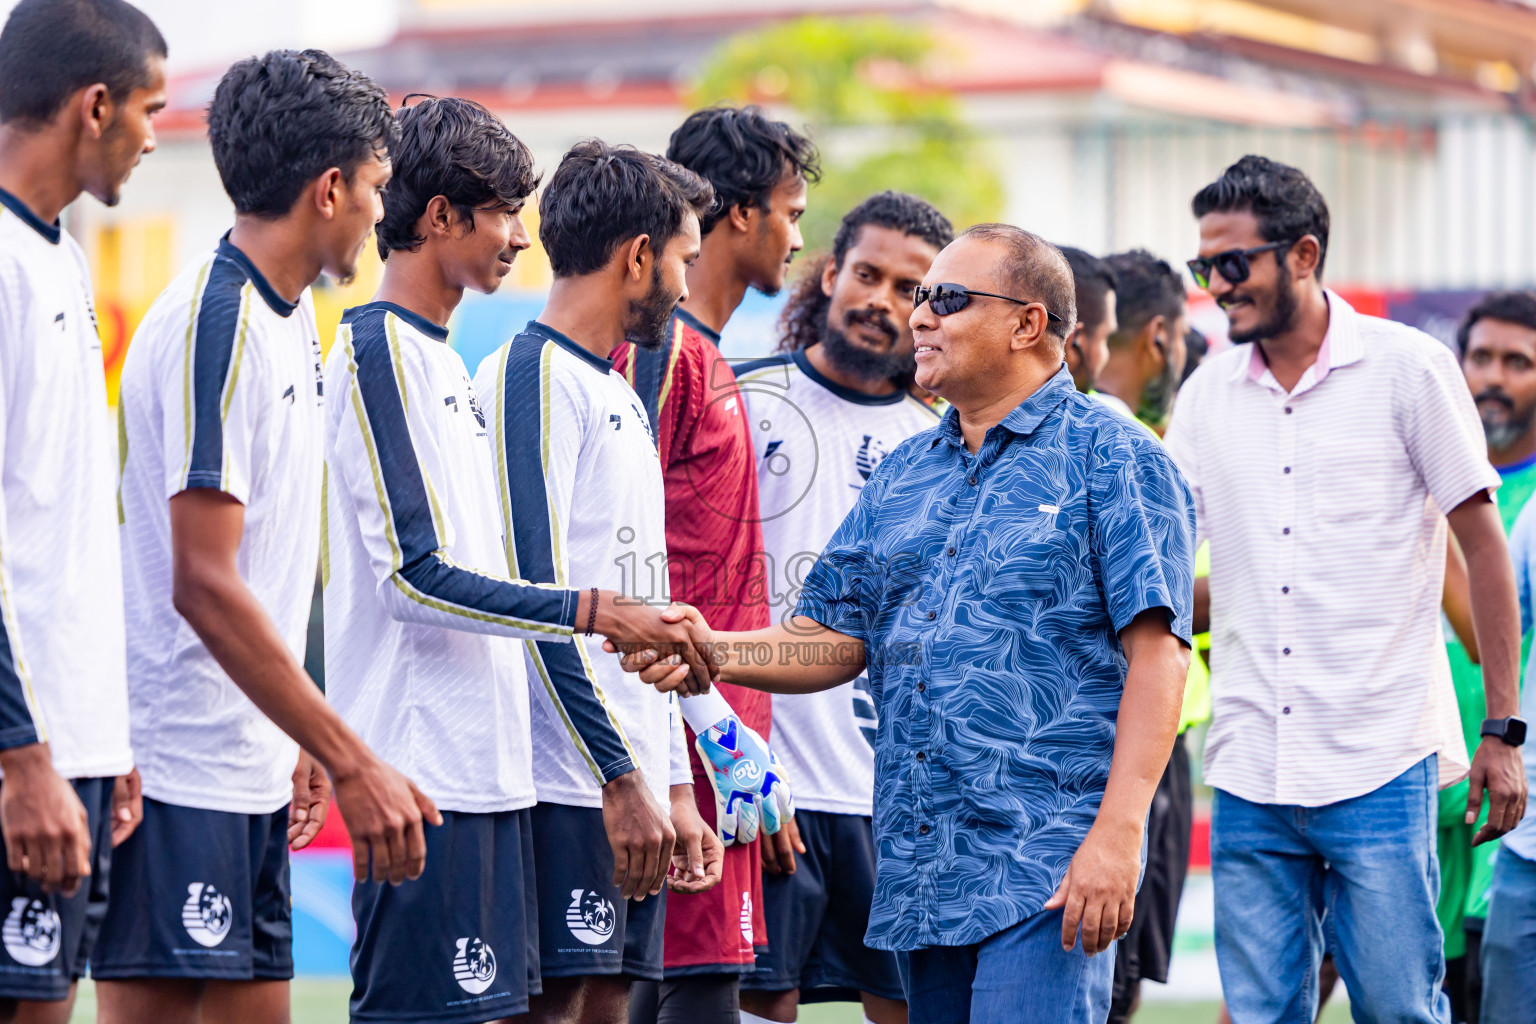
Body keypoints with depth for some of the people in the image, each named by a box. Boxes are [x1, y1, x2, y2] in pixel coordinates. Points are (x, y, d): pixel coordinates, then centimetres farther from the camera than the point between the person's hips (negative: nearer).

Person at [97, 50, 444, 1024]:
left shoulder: (291, 315, 12)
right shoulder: (215, 325, -16)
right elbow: (205, 586, -22)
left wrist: (302, 744, 15)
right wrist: (352, 761, -22)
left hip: (253, 769, 9)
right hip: (177, 770, -9)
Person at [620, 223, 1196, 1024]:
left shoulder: (1109, 459, -3)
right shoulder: (903, 476, 18)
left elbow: (1157, 655, -10)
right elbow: (837, 639, 16)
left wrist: (1116, 834, -18)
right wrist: (715, 650, -5)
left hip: (1046, 866, -7)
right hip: (922, 866, 7)